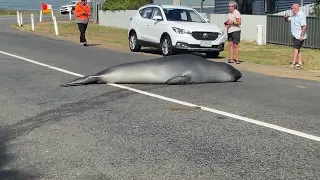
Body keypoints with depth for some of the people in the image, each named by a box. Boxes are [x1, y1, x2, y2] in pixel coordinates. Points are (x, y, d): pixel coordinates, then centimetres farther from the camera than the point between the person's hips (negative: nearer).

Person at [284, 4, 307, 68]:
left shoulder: (301, 15, -17)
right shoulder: (294, 16, 11)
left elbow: (304, 26, -23)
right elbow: (287, 20, 24)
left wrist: (302, 35, -26)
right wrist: (285, 17, -1)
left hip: (299, 36, -9)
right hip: (295, 35, 9)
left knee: (295, 48, -11)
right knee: (297, 49, 11)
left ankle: (293, 63, -12)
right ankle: (300, 63, 17)